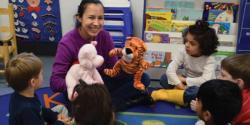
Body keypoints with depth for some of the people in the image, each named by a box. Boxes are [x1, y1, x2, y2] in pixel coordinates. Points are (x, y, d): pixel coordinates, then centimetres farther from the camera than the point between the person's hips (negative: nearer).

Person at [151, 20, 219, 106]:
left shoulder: (209, 60, -21)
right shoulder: (184, 53, -12)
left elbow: (205, 81, -34)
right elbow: (170, 69, -20)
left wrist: (184, 80, -26)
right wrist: (179, 84, -31)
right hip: (185, 83, 4)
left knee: (195, 92, -40)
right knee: (164, 78, -18)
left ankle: (160, 94, -27)